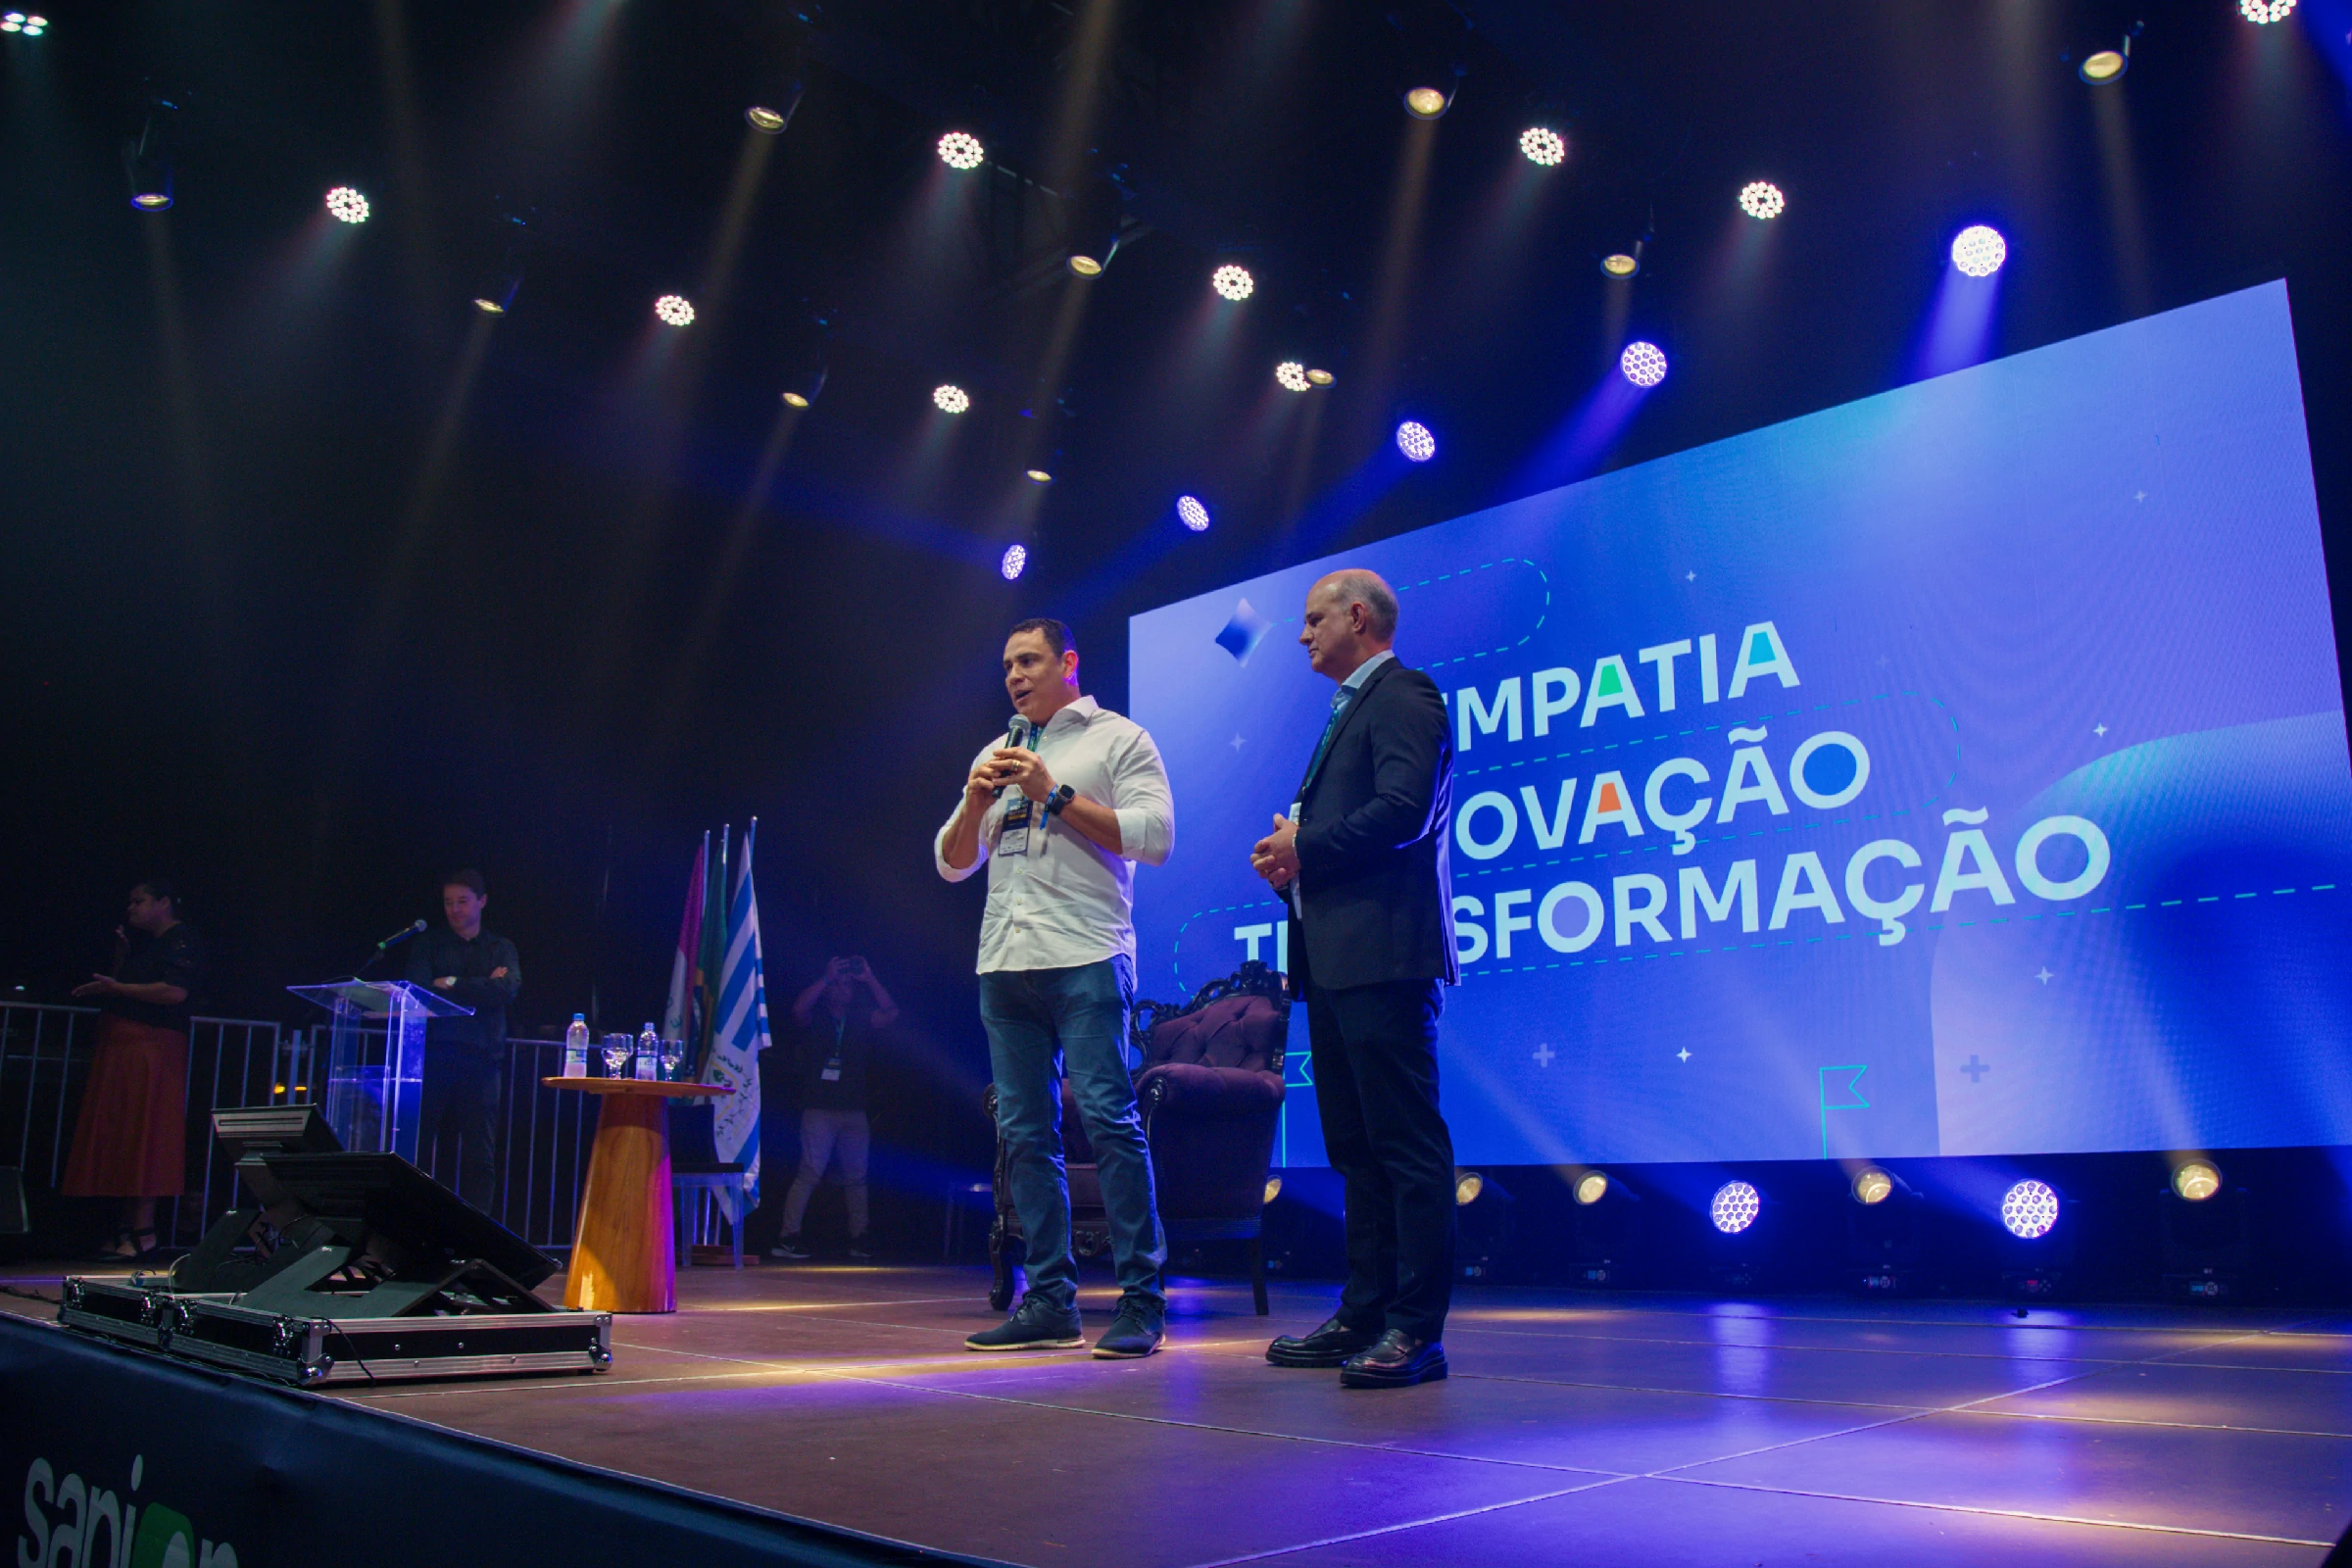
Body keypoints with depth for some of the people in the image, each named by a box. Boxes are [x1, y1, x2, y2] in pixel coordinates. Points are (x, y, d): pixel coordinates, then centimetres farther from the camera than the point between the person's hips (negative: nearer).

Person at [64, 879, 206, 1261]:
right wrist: (121, 955, 13)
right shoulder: (144, 943, 23)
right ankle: (128, 1227, 10)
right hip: (121, 1048, 10)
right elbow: (124, 983, 24)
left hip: (151, 1050, -10)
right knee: (118, 1139, 7)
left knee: (140, 1137, -11)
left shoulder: (181, 940, -7)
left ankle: (143, 1231, -11)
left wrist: (117, 987, -18)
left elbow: (176, 991, -20)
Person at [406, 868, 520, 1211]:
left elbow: (509, 990, -3)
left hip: (481, 1059, 0)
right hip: (433, 1057, 0)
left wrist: (452, 985, -4)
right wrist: (482, 988, -4)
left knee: (480, 1159, -3)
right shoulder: (429, 945, 16)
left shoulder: (501, 949, 17)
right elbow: (419, 989, -2)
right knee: (419, 1150, -8)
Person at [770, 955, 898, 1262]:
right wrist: (826, 977, -13)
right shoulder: (815, 1020, 6)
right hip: (819, 1110, -4)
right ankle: (787, 1238, -12)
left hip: (854, 1111, 4)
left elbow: (891, 1014, 4)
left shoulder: (860, 1022, 16)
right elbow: (798, 1009, -14)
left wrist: (869, 979, 1)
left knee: (857, 1176, 3)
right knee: (810, 1172, -12)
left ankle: (858, 1239, 9)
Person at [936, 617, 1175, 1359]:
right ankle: (1050, 1302, 11)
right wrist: (975, 804, 1)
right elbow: (952, 863, 21)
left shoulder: (1118, 739, 6)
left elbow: (1154, 836, -7)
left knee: (1109, 1121, -10)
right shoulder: (994, 756, 23)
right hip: (1004, 964, 6)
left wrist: (1056, 795, -8)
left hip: (1085, 960, -6)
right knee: (1025, 1131, 5)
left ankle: (1141, 1298, -3)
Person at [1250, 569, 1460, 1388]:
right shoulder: (1350, 710, 26)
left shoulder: (1404, 696, -5)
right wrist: (1289, 860, 6)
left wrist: (1304, 847, -10)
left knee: (1407, 1144, -7)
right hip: (1334, 959, 11)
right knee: (1355, 1148, 13)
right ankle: (1365, 1313, 20)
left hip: (1383, 957, -11)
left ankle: (1416, 1328, -4)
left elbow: (1404, 808, -20)